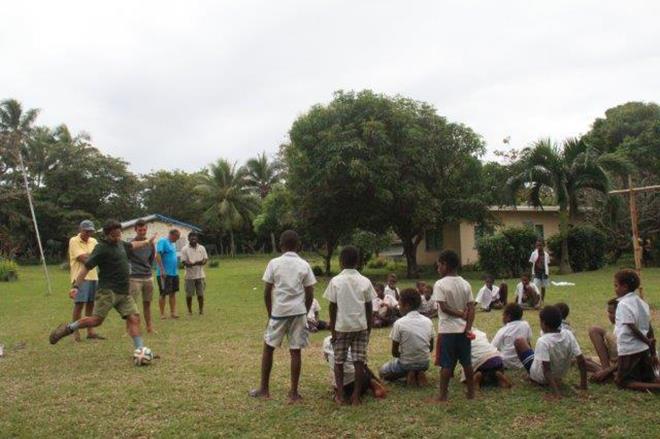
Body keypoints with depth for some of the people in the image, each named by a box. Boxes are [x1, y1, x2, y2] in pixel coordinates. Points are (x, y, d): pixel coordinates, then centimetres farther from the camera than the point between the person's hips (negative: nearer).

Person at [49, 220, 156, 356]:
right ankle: (68, 328, 8)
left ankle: (140, 350, 0)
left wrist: (147, 242, 48)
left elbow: (132, 245, 37)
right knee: (96, 320, -13)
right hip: (108, 291, -7)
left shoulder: (120, 243, 14)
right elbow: (86, 267, -14)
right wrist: (76, 286, -21)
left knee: (134, 318, -3)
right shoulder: (102, 248, -10)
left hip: (124, 292, 7)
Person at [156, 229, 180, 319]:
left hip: (174, 273, 9)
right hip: (165, 274, -9)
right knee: (163, 294, 0)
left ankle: (173, 312, 14)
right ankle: (162, 314, 8)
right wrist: (162, 270, -24)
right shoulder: (162, 241, -10)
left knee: (173, 293, 9)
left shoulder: (172, 244, 17)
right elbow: (157, 256, -20)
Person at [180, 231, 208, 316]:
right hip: (189, 276, -2)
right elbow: (184, 262, -9)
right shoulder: (184, 249, -3)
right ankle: (189, 310, 17)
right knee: (189, 294, 4)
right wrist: (197, 262, -23)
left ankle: (201, 310, 16)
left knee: (200, 294, 5)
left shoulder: (201, 248, 7)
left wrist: (192, 263, -16)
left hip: (200, 275, 2)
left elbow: (206, 259, 4)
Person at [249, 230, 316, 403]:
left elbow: (267, 293, -2)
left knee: (268, 348, 14)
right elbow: (310, 294, 2)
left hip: (279, 312, -1)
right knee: (295, 351, 5)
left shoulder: (274, 263, -3)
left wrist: (270, 313, 11)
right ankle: (293, 393, 9)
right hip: (298, 312, 1)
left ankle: (264, 389, 20)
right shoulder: (304, 265, 1)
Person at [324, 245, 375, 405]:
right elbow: (369, 308, 4)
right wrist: (369, 328, 13)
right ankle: (356, 396, 6)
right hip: (360, 326, 1)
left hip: (341, 327, -1)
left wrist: (332, 329, 3)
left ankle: (339, 395, 11)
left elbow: (332, 307, -4)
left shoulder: (335, 281, -6)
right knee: (359, 362, 5)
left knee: (339, 362, 11)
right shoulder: (365, 281, 0)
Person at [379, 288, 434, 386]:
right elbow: (430, 348, 6)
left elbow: (394, 352, -10)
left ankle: (408, 375, 0)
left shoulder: (399, 323, -18)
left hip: (406, 364, -4)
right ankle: (419, 374, 7)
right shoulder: (428, 321, -4)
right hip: (424, 364, 4)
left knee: (382, 371, 24)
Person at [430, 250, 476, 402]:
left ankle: (443, 395, 5)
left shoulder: (440, 284, -12)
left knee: (446, 364, 0)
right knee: (467, 362, 13)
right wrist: (468, 327, -6)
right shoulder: (465, 284, 4)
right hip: (463, 329, 5)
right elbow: (471, 308, -2)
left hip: (447, 329, -5)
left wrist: (460, 314, -7)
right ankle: (471, 392, 21)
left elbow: (444, 308, -19)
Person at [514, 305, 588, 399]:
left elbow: (546, 370, -34)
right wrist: (583, 384, -5)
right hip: (560, 376, 6)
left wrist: (555, 391, -31)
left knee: (519, 341, 5)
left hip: (540, 377, -6)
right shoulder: (569, 335, -17)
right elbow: (581, 360, -14)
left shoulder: (543, 341, -31)